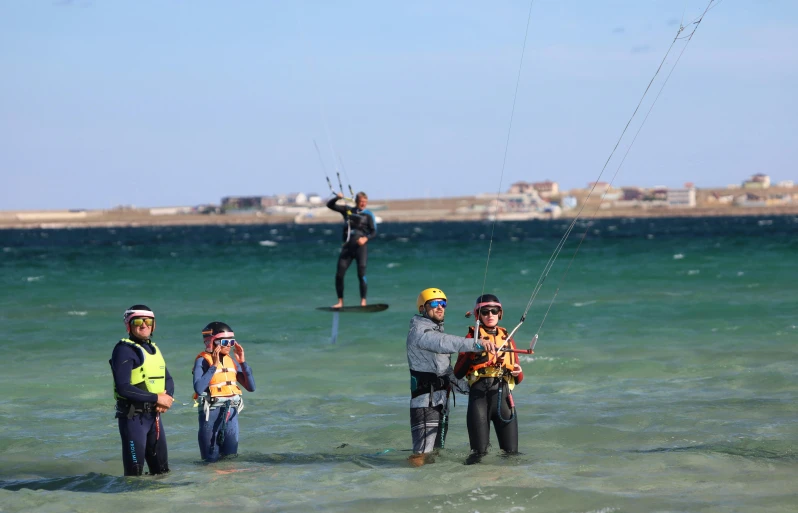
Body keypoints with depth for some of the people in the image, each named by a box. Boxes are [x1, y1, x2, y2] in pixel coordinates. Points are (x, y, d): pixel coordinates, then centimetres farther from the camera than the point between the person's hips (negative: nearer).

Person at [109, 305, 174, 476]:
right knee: (135, 473, -4)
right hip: (133, 416, -8)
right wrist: (157, 398, -18)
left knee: (162, 469, 15)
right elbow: (123, 388, -21)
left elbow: (168, 380, 17)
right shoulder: (124, 349, -12)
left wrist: (167, 397, -7)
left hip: (154, 415, 8)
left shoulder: (153, 349, 14)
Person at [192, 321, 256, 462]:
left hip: (231, 413, 6)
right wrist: (214, 366, -22)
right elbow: (199, 388, -25)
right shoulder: (203, 361, -10)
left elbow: (251, 387, 7)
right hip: (211, 413, -6)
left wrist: (242, 362, -1)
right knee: (212, 459, 3)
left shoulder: (231, 361, 9)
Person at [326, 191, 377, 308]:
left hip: (360, 246, -3)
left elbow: (373, 231, -2)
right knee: (339, 275, -1)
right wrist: (337, 197, -7)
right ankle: (340, 301, 9)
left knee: (361, 274, -10)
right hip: (347, 246, 3)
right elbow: (330, 205, 12)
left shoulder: (368, 214, 3)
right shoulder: (347, 210, 11)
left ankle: (363, 301, -3)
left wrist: (365, 238, -21)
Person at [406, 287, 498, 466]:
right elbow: (446, 343, -30)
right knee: (424, 454, -18)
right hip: (425, 401, -10)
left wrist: (468, 388, 20)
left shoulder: (437, 332, 22)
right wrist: (477, 344, -41)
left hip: (442, 401, 10)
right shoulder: (419, 331, -10)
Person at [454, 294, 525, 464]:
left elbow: (518, 379, 22)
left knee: (511, 450, 1)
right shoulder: (472, 337, 9)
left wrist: (518, 373, -1)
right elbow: (458, 373, 0)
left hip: (503, 394, 3)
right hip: (479, 392, -3)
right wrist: (473, 351, -12)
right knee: (479, 451, -3)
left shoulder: (507, 339, 21)